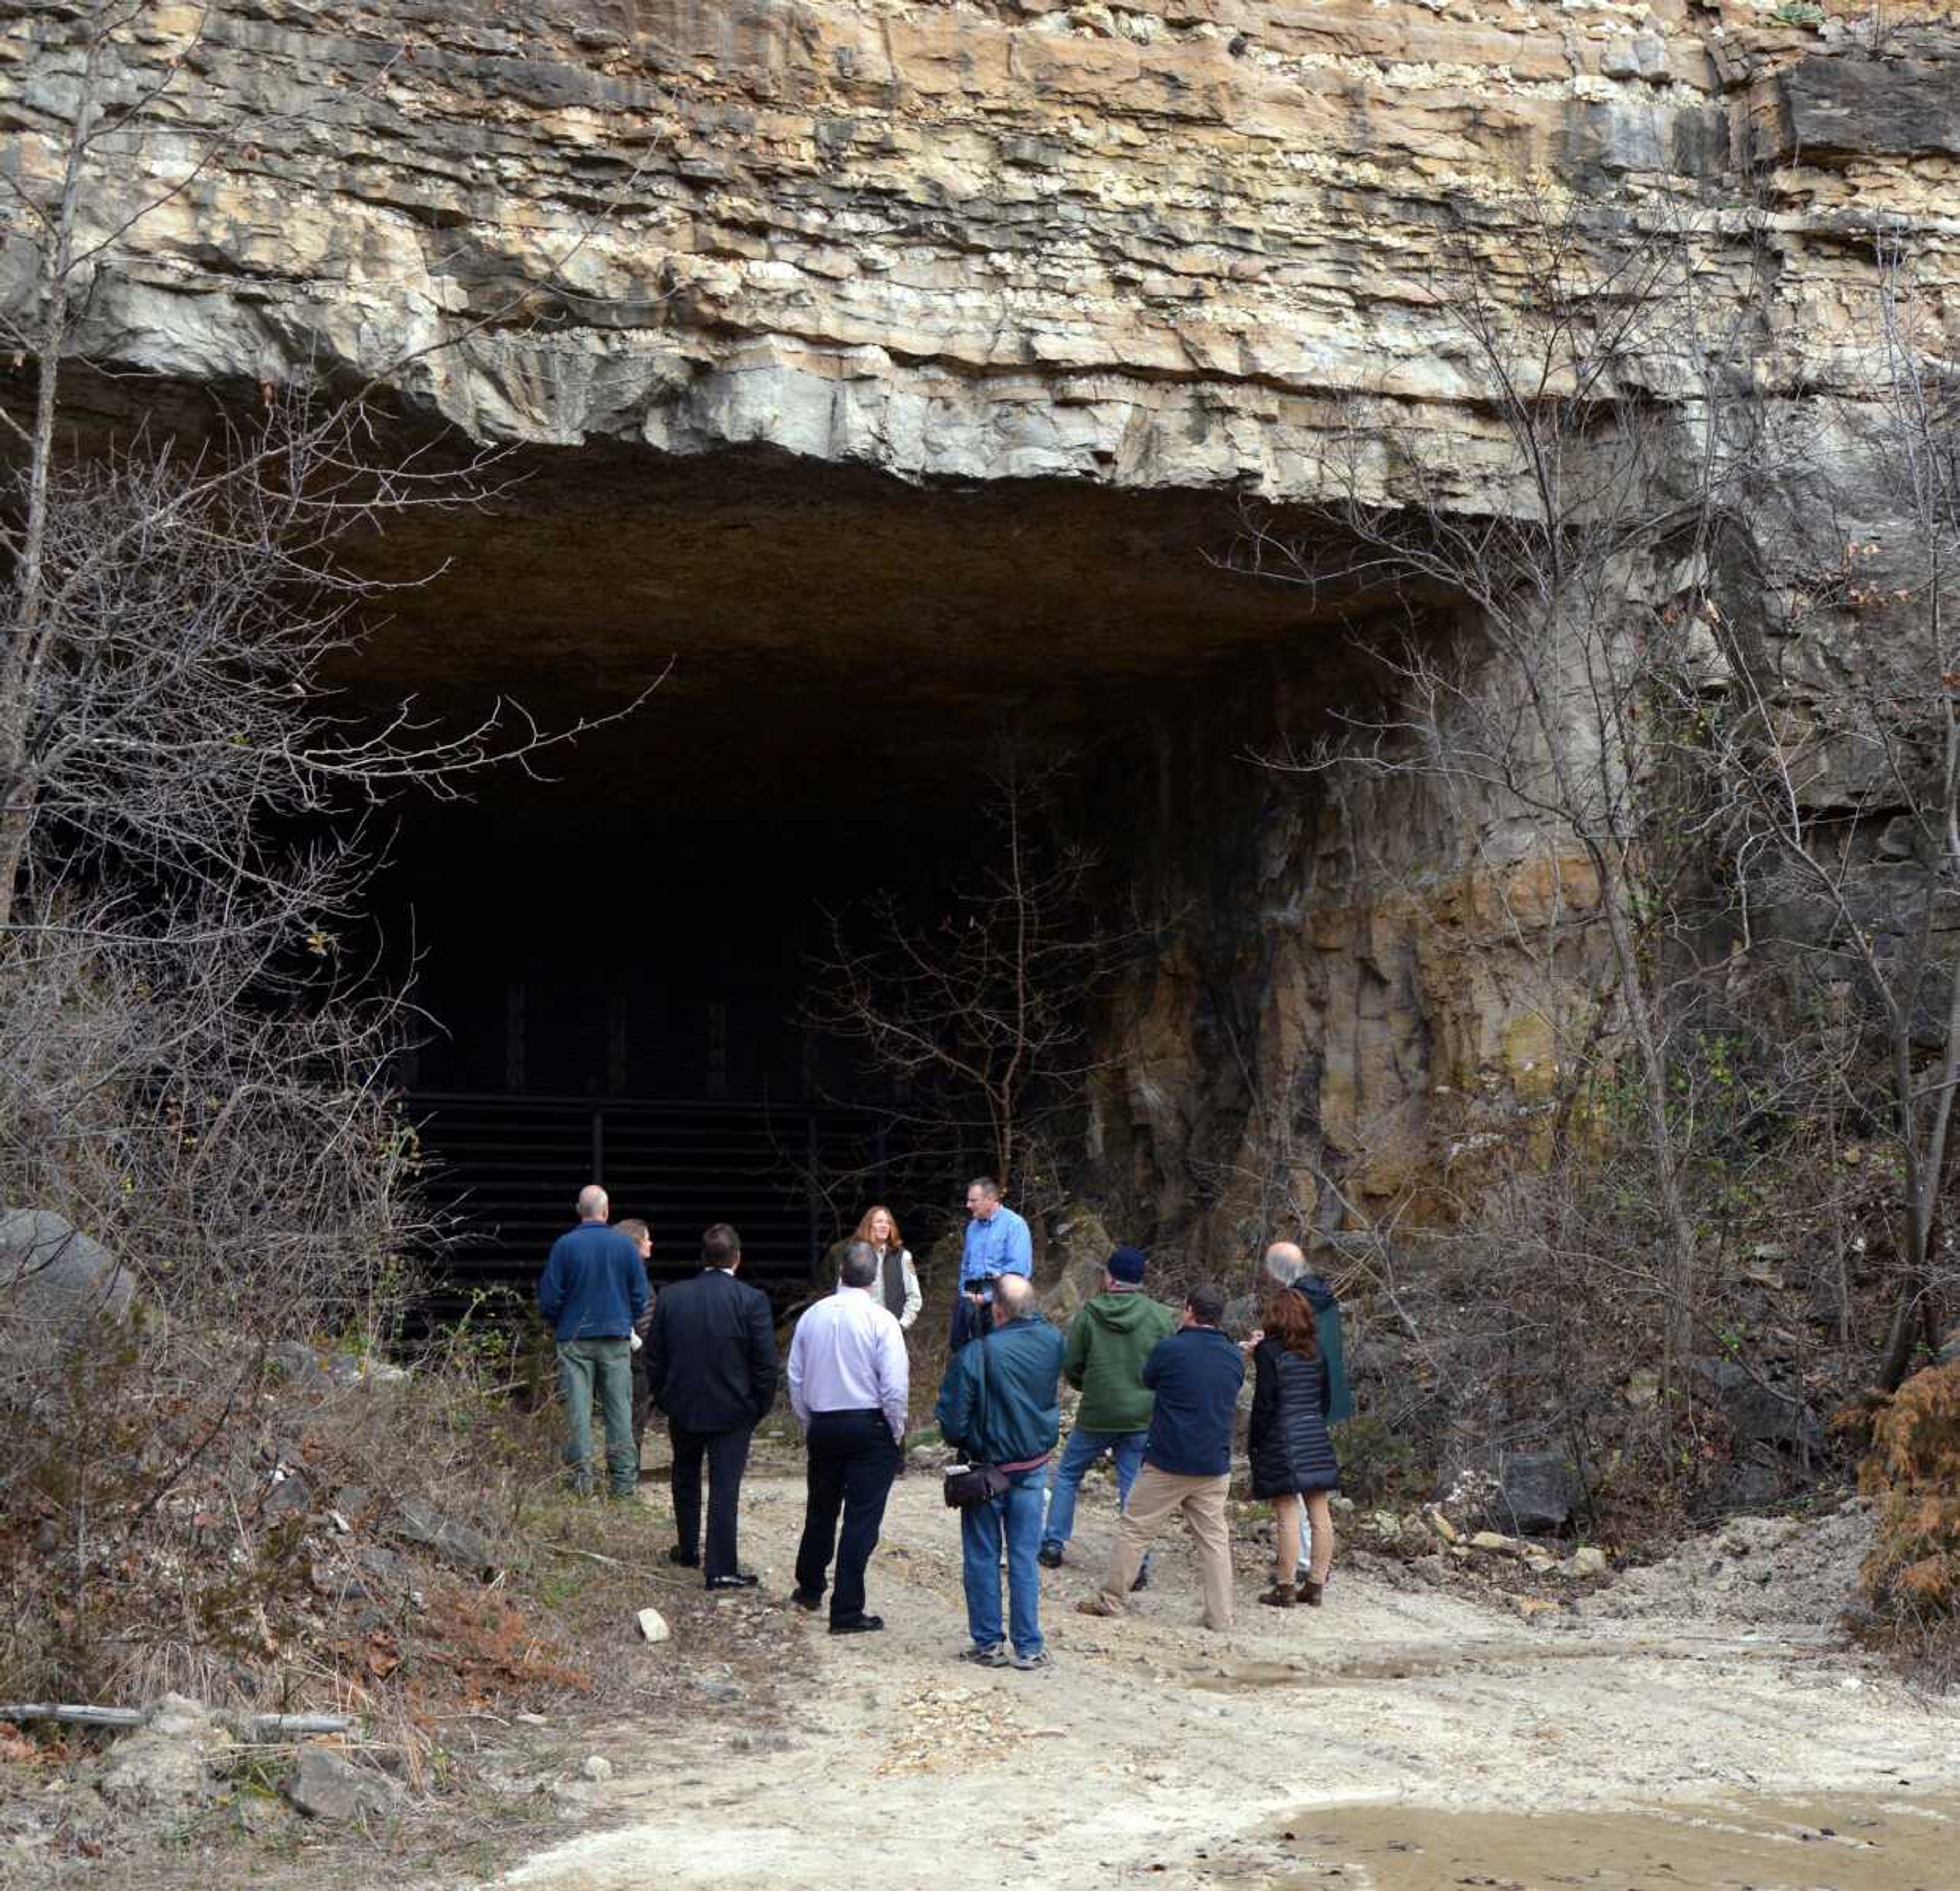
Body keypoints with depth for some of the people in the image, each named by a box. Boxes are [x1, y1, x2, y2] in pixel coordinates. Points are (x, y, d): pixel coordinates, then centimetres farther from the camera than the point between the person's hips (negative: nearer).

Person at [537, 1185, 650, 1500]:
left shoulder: (564, 1246, -6)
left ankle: (581, 1479, 2)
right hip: (617, 1339, 1)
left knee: (578, 1409, 3)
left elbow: (549, 1298, -3)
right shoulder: (626, 1247, -1)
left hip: (575, 1340, -1)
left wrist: (559, 1326, 16)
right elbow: (640, 1297, 4)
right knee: (619, 1408, 6)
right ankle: (623, 1479, 6)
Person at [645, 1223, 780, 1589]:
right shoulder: (752, 1300, -12)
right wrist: (759, 1407, 1)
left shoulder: (671, 1298, -3)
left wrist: (665, 1400, 14)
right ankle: (721, 1569, -3)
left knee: (686, 1478, 23)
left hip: (683, 1407, 3)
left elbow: (654, 1357, 3)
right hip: (732, 1408, -3)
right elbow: (767, 1362, -12)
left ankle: (688, 1549, 34)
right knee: (725, 1486, -1)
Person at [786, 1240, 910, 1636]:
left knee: (821, 1510, 22)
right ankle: (847, 1612, 0)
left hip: (822, 1425, 5)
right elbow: (895, 1386, -16)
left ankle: (810, 1588, 40)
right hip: (870, 1426, -5)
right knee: (861, 1520, 0)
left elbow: (795, 1378, 7)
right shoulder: (880, 1320, -14)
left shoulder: (812, 1316, 0)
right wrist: (897, 1432, -1)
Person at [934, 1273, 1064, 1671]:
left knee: (982, 1558, 10)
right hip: (1033, 1467, 3)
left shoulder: (975, 1355, -22)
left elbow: (952, 1420, -15)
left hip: (986, 1469, -3)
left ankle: (988, 1644, 15)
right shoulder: (1052, 1343, -9)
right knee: (1025, 1559, 10)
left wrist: (960, 1443, 4)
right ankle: (1029, 1647, 12)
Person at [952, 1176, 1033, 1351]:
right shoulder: (973, 1226, 17)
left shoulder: (1014, 1224, -5)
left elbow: (1019, 1270, -13)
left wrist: (987, 1297, -14)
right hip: (972, 1297, 6)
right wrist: (965, 1294, 8)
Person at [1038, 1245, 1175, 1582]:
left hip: (1096, 1415, -1)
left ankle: (1053, 1544, 20)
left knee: (1067, 1475, 19)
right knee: (1134, 1489, 6)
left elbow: (1070, 1366, -2)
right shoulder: (1161, 1317, -5)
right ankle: (1138, 1564, 2)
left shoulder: (1089, 1314, -6)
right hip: (1143, 1417, 1)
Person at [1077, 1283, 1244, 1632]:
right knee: (1214, 1539, 9)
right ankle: (1221, 1615, 8)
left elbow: (1148, 1379, 7)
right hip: (1215, 1466, 4)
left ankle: (1112, 1600, 13)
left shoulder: (1169, 1349, -12)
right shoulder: (1235, 1358, 3)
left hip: (1167, 1463, -4)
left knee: (1135, 1530, 7)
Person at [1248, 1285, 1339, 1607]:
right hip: (1316, 1440, 6)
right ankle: (1316, 1585, 13)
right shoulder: (1316, 1349, 8)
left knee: (1287, 1515, -4)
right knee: (1320, 1513, 7)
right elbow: (1325, 1396, 14)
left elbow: (1265, 1402, -11)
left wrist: (1253, 1444, -3)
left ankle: (1285, 1588, -1)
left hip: (1282, 1441, -6)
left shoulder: (1269, 1350, -10)